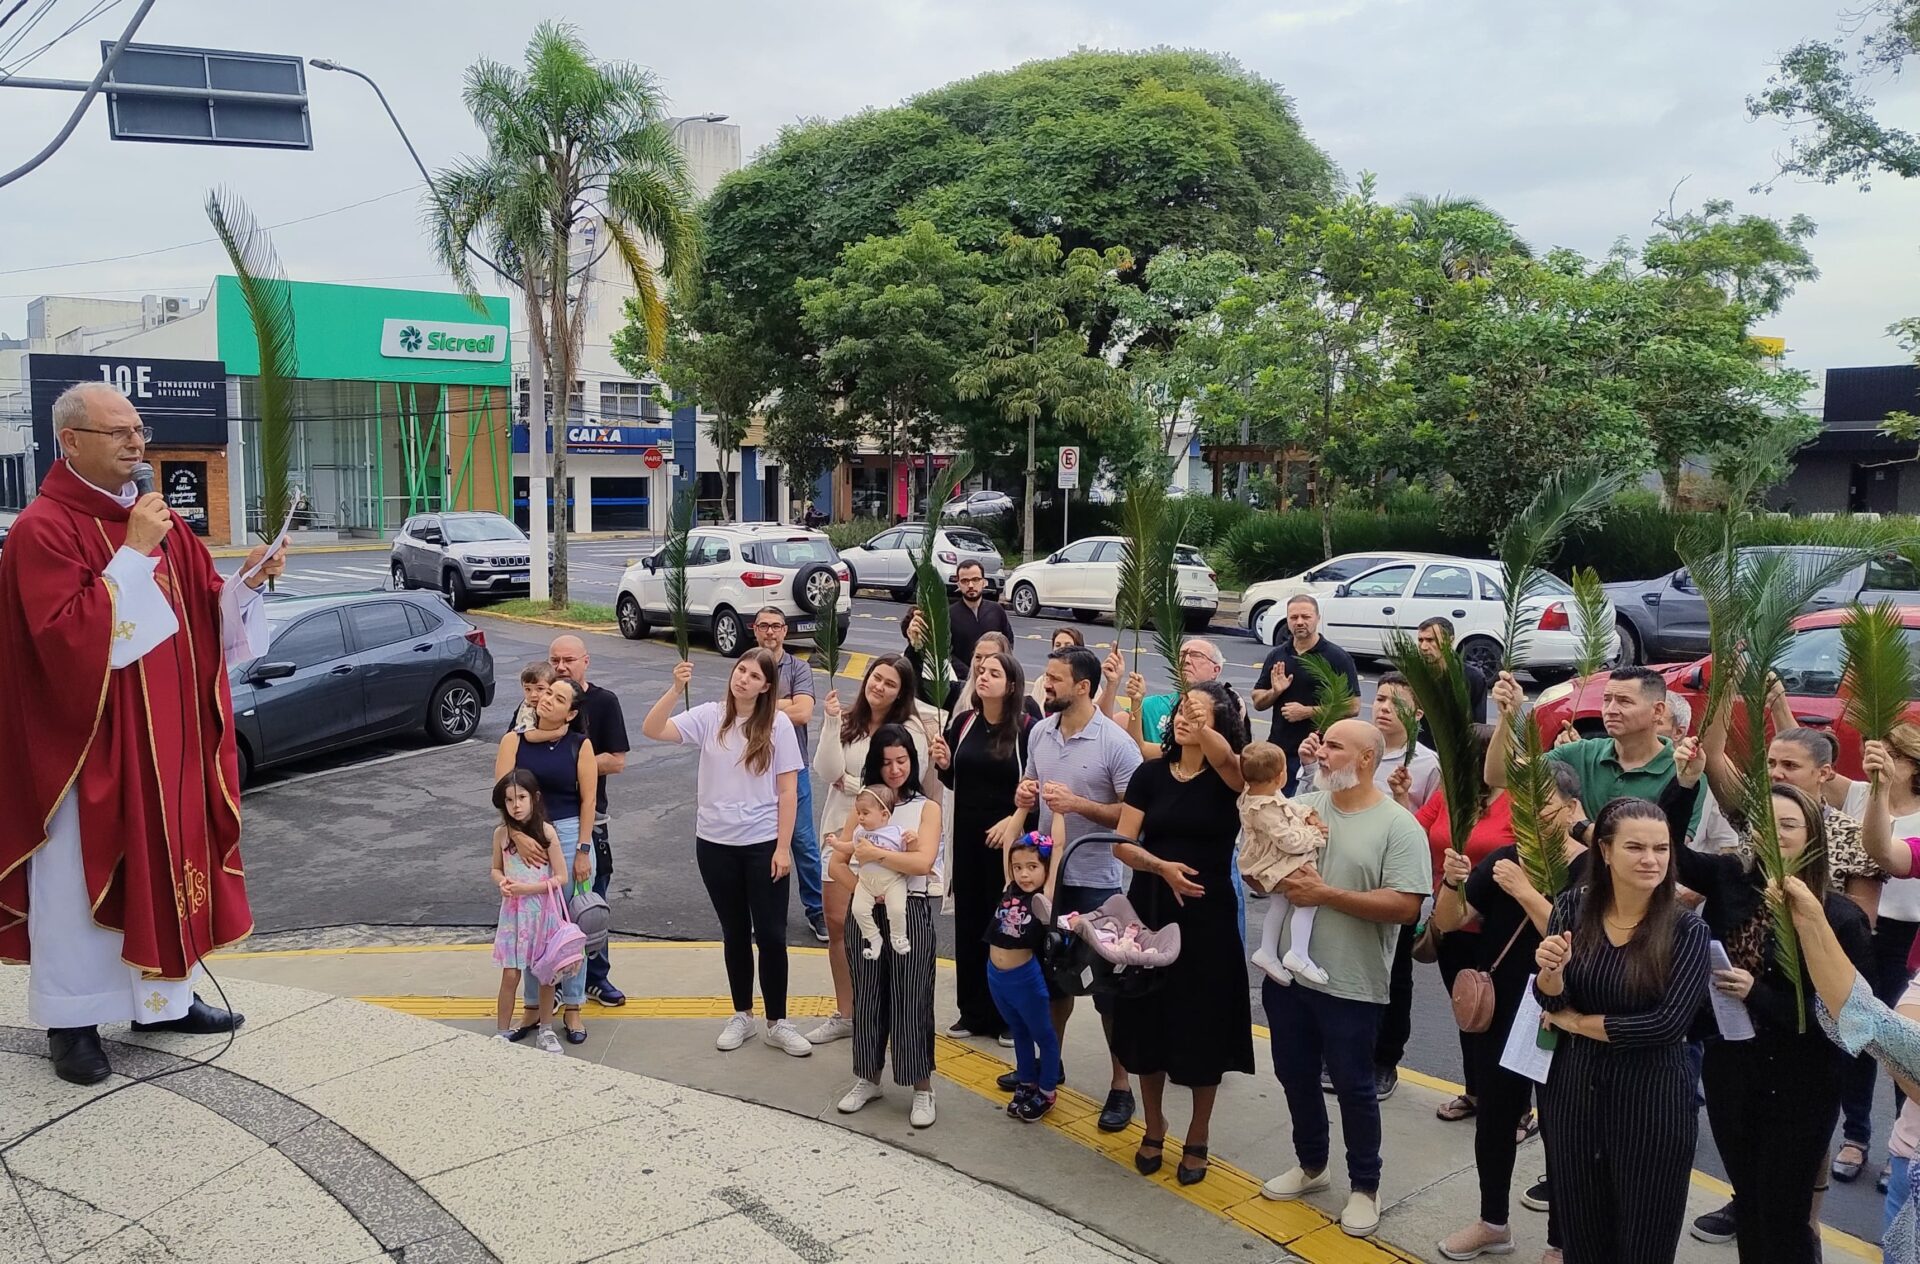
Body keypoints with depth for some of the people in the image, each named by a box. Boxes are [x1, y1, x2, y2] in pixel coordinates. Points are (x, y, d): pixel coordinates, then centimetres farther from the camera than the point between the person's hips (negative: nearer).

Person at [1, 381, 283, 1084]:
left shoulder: (160, 520, 10)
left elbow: (205, 615, 11)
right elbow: (68, 633, -23)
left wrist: (247, 582, -8)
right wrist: (133, 554, -24)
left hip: (167, 734, 7)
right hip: (86, 740, -7)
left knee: (167, 857, 14)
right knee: (81, 874, 2)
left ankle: (164, 997, 27)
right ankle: (72, 1020, 16)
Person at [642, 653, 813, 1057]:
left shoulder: (777, 724, -8)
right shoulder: (709, 717, -2)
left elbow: (788, 791, -7)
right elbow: (652, 731, -13)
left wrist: (783, 847, -9)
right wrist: (676, 689, -25)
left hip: (764, 845, -2)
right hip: (715, 843, 2)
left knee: (771, 934, 3)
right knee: (735, 932, 15)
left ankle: (777, 1023, 18)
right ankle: (742, 1016, 30)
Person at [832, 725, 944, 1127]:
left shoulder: (926, 807, -2)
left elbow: (924, 861, -18)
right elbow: (837, 864, 2)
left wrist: (873, 852, -21)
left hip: (909, 913, -3)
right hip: (865, 913, 3)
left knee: (910, 1001, 2)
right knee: (866, 998, 12)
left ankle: (922, 1089, 14)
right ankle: (867, 1078, 28)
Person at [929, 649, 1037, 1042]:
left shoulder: (1026, 729, -9)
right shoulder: (962, 723, 4)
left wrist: (1014, 821, -20)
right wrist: (943, 764, -6)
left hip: (1007, 837, -4)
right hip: (967, 835, 4)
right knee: (968, 921, 10)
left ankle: (1007, 1016, 16)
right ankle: (973, 1012, 21)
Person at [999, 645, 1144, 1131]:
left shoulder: (1115, 742, -15)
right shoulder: (1039, 732, 3)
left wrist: (1078, 803, -24)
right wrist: (1024, 799, -6)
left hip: (1094, 880, -6)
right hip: (1046, 872, 6)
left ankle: (1121, 1086, 15)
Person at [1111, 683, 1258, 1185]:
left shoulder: (1229, 775, -8)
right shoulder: (1150, 773, 0)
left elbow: (1224, 757, -34)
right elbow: (1121, 844, -6)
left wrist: (1203, 727, -53)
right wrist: (1162, 866, -22)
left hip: (1207, 918, -3)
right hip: (1149, 911, 3)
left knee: (1202, 1029, 6)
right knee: (1147, 1022, 11)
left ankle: (1197, 1138, 28)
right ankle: (1154, 1128, 33)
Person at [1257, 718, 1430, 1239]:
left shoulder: (1398, 825, -11)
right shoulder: (1300, 806, 3)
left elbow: (1406, 906, -19)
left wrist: (1325, 893, -21)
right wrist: (1280, 878, -16)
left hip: (1351, 984, -5)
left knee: (1353, 1087, 8)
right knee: (1295, 1075, 18)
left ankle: (1365, 1186, 28)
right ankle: (1310, 1164, 39)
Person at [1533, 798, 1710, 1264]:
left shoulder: (1687, 930, -13)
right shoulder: (1574, 906, -5)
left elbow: (1666, 1023, -20)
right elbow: (1550, 999, -5)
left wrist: (1575, 1022, -11)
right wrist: (1551, 970, -27)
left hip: (1652, 1103, -3)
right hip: (1572, 1091, 3)